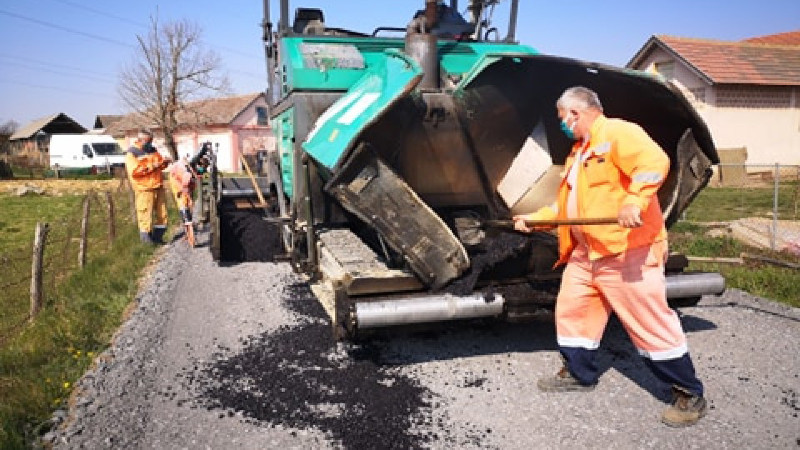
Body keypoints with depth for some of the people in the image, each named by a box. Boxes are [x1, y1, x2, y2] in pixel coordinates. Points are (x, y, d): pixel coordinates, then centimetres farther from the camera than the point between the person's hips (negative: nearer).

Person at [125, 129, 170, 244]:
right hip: (144, 189, -7)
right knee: (145, 215, -6)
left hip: (158, 186, 7)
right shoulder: (132, 154, -6)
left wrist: (164, 162, -1)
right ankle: (146, 239, 5)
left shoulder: (152, 150, 15)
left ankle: (158, 237, 22)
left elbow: (160, 164, 22)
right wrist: (151, 167, -20)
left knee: (162, 213, 9)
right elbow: (134, 171, -18)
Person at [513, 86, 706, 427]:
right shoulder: (577, 154, 22)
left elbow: (654, 162, -26)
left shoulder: (616, 132, -8)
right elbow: (566, 204, 29)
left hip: (628, 250, -10)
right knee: (571, 312, 15)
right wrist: (535, 218, 23)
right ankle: (578, 374, 34)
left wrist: (633, 201, -38)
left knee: (652, 322, -4)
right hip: (585, 254, 10)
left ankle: (689, 395, 10)